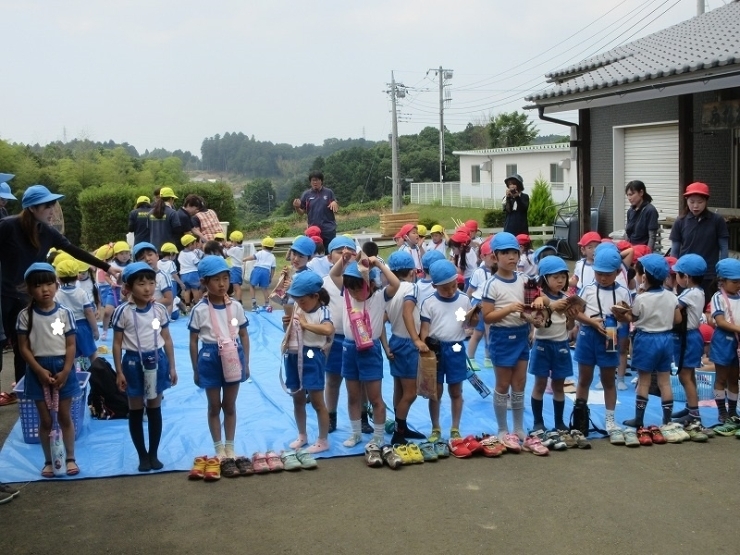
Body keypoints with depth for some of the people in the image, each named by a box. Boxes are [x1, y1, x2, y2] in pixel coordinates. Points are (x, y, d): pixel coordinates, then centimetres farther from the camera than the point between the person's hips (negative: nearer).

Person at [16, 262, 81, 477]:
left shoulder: (65, 313, -4)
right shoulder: (25, 315, -5)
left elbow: (71, 345, -3)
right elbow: (24, 347, -5)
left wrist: (65, 371, -12)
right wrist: (40, 371, -14)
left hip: (62, 368, 0)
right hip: (38, 370, 0)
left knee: (65, 417, 8)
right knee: (45, 420, 8)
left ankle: (70, 458, 20)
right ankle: (49, 461, 19)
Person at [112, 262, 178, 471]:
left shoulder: (160, 309, -1)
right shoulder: (123, 311, -10)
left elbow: (167, 339, 6)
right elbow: (117, 344, -5)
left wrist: (172, 367, 6)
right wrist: (119, 372, -7)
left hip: (157, 361, 2)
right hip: (134, 363, -2)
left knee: (155, 409, 11)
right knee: (136, 411, 8)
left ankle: (154, 454, 22)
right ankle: (142, 455, 20)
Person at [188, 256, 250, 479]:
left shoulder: (236, 307, -2)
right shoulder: (199, 310, -9)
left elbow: (244, 336, 6)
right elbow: (193, 341, -3)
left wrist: (246, 362, 6)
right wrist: (196, 369, -1)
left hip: (233, 357, 2)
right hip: (210, 358, -2)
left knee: (230, 406, 13)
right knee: (214, 407, 10)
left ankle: (230, 450, 25)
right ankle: (219, 452, 21)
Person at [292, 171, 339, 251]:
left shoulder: (329, 192, 2)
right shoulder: (306, 194, 3)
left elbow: (336, 209, 7)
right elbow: (302, 212, 6)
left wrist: (334, 203, -14)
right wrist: (296, 207, -14)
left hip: (329, 230, -1)